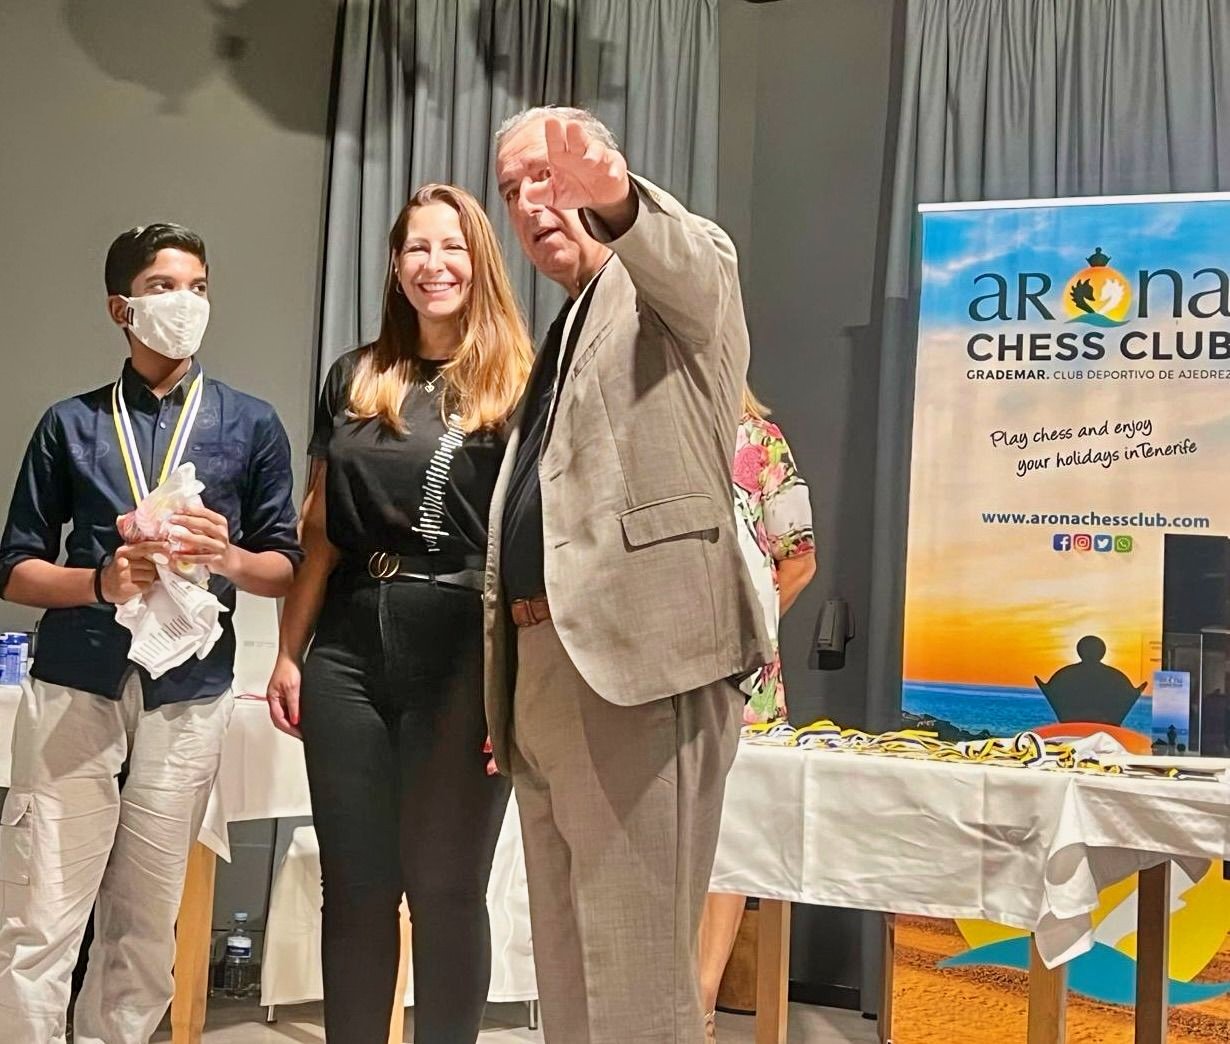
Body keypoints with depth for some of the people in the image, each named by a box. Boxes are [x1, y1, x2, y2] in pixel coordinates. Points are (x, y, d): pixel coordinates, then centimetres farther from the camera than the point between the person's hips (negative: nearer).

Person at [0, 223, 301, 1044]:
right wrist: (101, 583, -12)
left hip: (188, 695, 1)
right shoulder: (71, 424, 8)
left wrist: (228, 558, -13)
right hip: (73, 688, 0)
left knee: (146, 929, 9)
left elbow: (288, 568, 8)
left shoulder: (251, 424, 8)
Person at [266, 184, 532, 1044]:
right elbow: (320, 528, 15)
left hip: (464, 656, -3)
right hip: (350, 650, 4)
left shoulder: (519, 384, 1)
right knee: (355, 886, 9)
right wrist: (290, 652, 10)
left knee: (445, 889, 4)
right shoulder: (355, 379, 13)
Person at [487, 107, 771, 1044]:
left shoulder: (677, 279, 2)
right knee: (570, 969, 14)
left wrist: (614, 199, -46)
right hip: (546, 671, 9)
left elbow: (693, 259, -25)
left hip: (638, 665, -9)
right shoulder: (567, 332, 25)